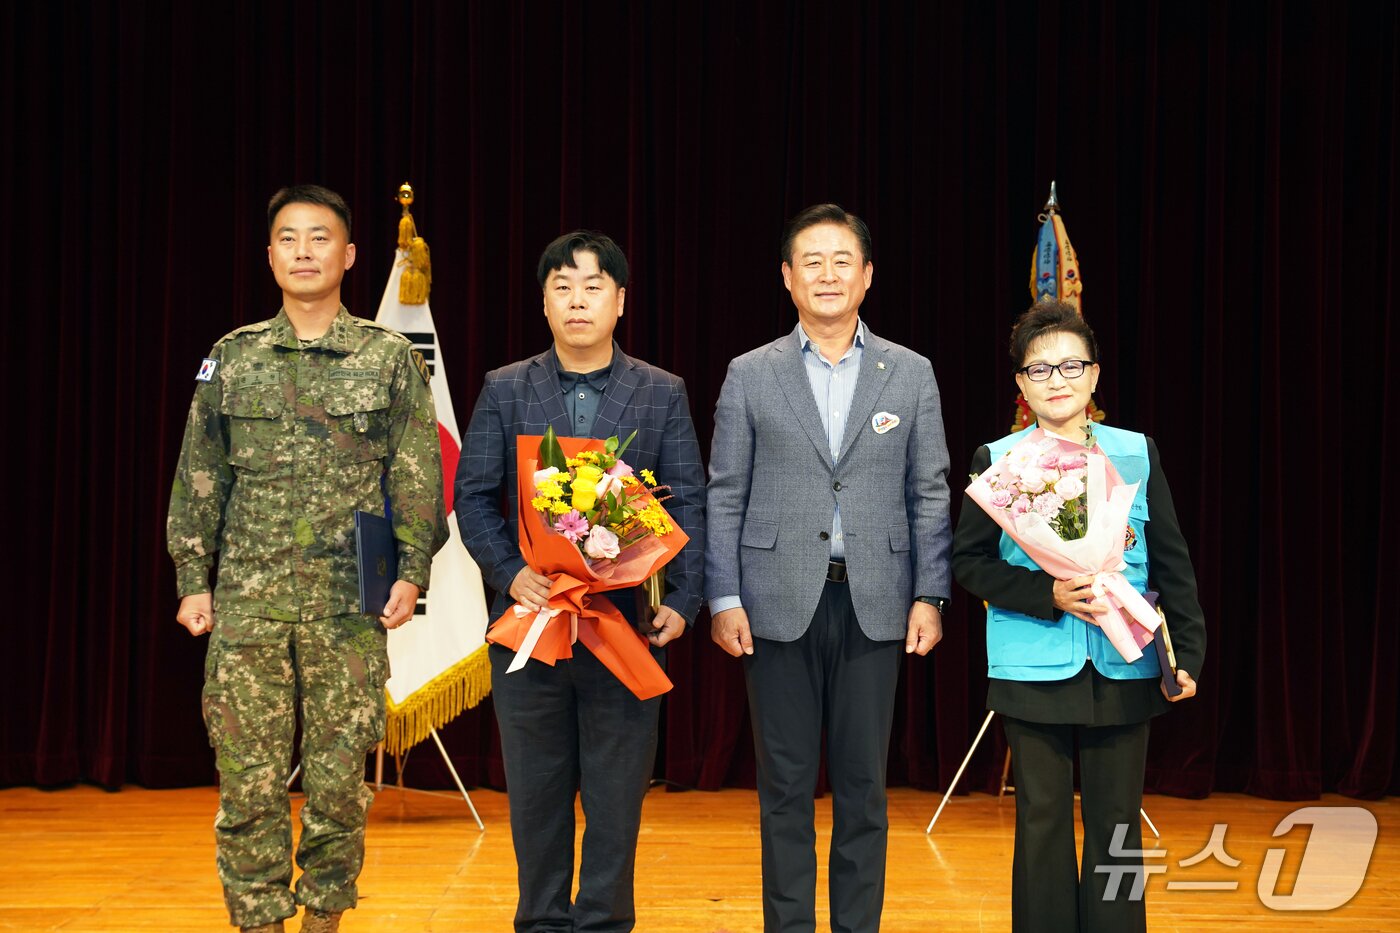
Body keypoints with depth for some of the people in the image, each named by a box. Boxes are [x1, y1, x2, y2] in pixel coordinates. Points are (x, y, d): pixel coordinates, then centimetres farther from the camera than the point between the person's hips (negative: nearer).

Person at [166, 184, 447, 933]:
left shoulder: (391, 359, 5)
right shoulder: (232, 358, 9)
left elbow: (419, 477, 3)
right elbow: (198, 478, 11)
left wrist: (411, 571, -5)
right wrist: (192, 579, 5)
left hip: (351, 606, -1)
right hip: (248, 602, 1)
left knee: (339, 778, 4)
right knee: (247, 777, 1)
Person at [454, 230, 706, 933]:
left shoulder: (663, 395, 6)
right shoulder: (505, 391, 7)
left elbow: (689, 504, 3)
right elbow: (473, 497, 3)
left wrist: (682, 602, -9)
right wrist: (510, 573, -12)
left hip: (628, 622, 0)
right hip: (530, 615, 1)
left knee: (618, 791, 4)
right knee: (536, 789, 9)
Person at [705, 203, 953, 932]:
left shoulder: (911, 374, 6)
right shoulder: (750, 375, 4)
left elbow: (930, 495, 6)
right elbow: (725, 496, 3)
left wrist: (929, 595, -2)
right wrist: (723, 599, -4)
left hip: (872, 604, 1)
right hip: (779, 603, 0)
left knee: (862, 785, 6)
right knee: (785, 785, 5)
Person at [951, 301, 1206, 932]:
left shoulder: (1136, 453, 5)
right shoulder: (997, 461, 1)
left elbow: (1172, 561, 6)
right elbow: (968, 560, -1)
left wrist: (1189, 653, -1)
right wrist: (1047, 596, -15)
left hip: (1123, 668, 1)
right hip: (1034, 671, -1)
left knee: (1116, 825, 6)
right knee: (1042, 822, 6)